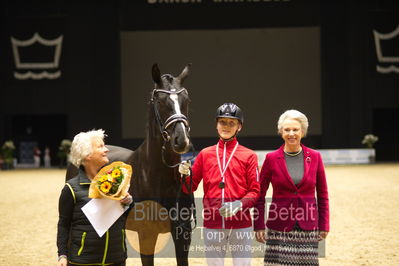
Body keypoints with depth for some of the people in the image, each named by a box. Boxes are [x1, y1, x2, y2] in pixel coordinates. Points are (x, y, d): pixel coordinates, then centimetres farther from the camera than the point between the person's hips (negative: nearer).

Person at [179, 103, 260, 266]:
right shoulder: (205, 154, 10)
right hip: (212, 226, 2)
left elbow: (255, 191, -1)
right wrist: (185, 174, -11)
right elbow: (190, 188, 11)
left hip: (241, 226, -2)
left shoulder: (249, 156, 4)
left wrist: (238, 205, -19)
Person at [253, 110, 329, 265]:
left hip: (308, 227, 1)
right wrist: (259, 226, -2)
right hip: (279, 227, -1)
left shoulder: (314, 157, 3)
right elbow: (259, 195, 3)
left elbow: (322, 195, 8)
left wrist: (324, 225, 4)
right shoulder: (272, 159, -1)